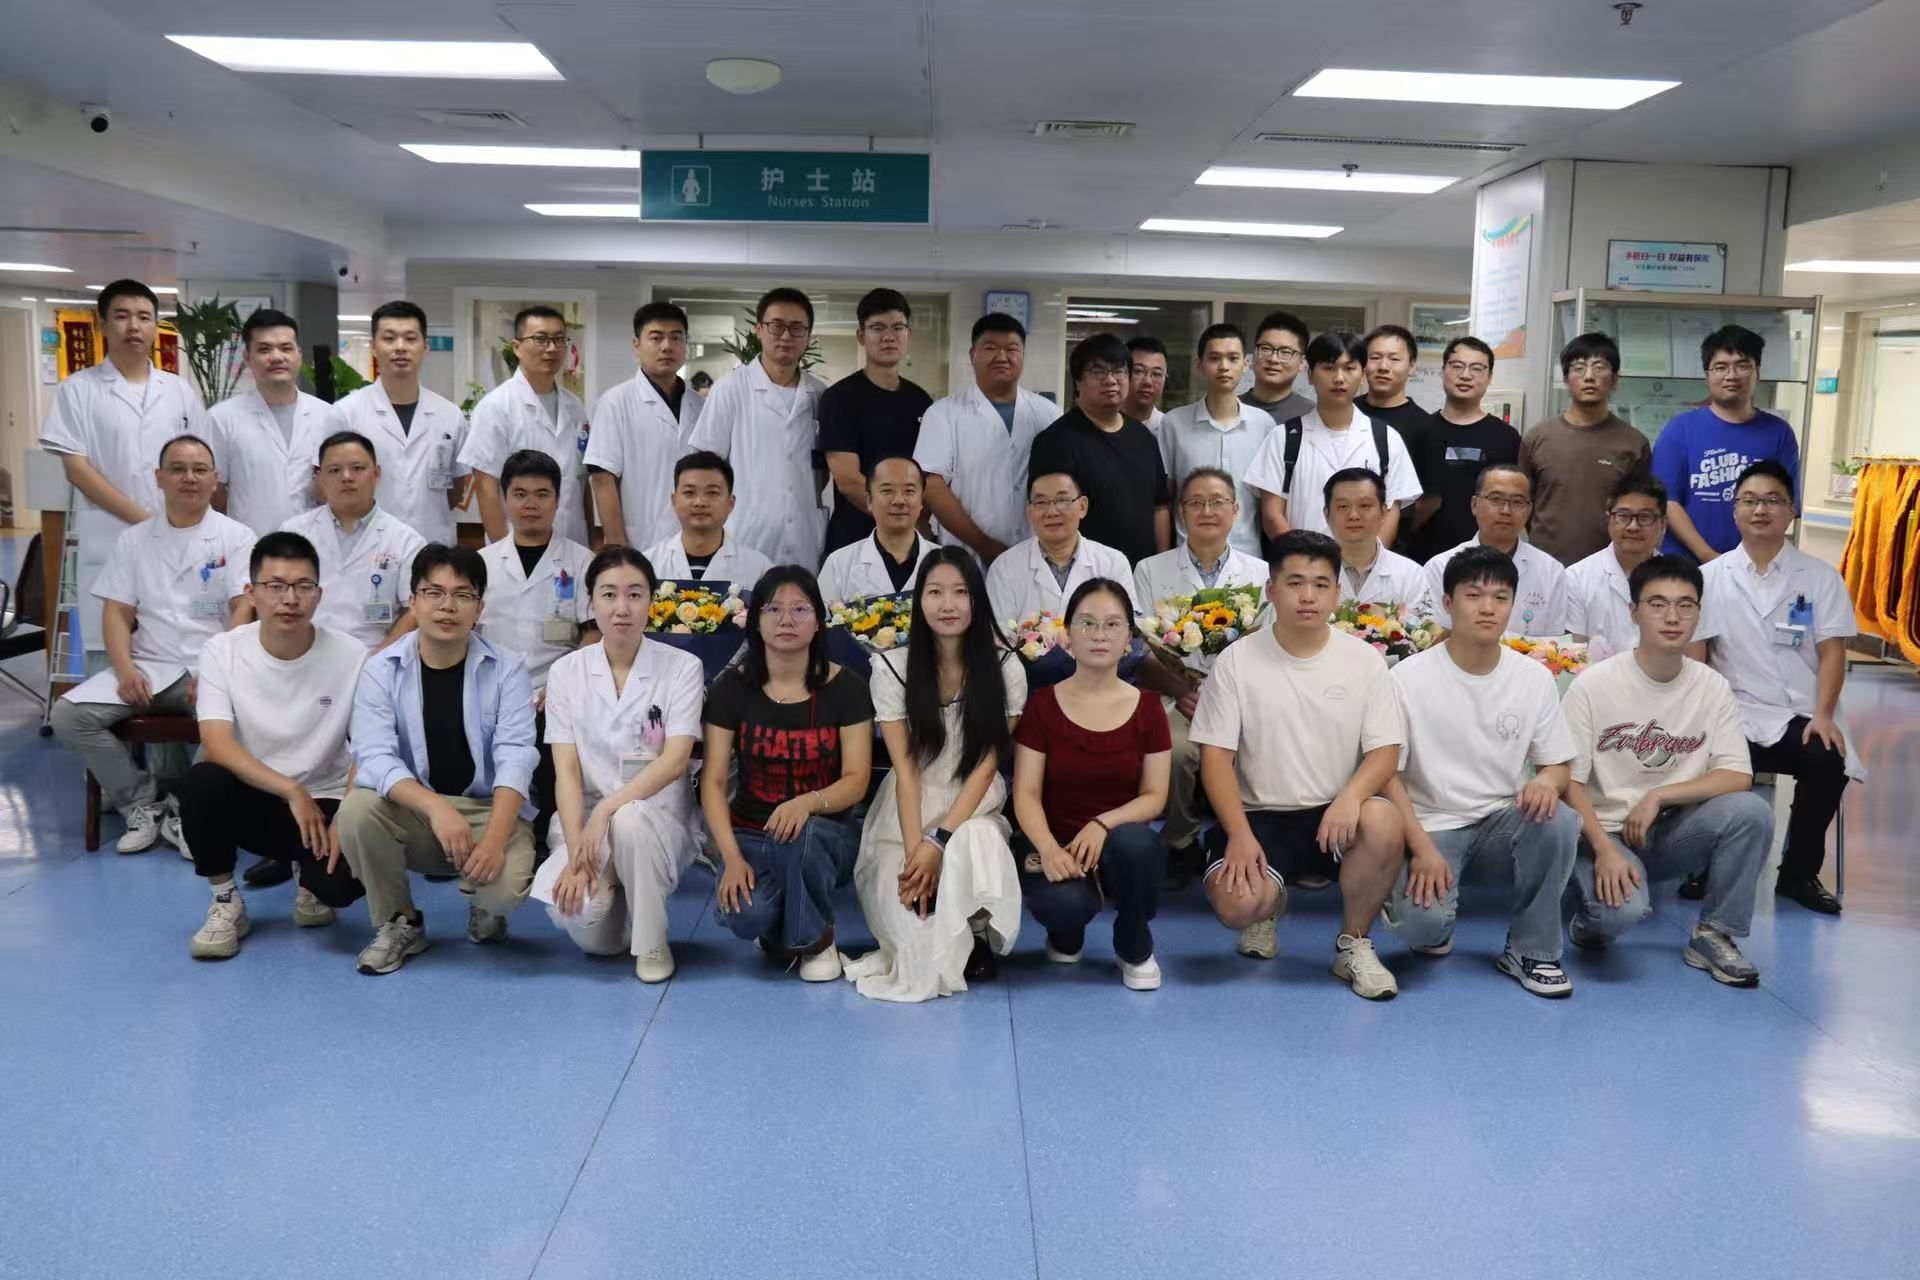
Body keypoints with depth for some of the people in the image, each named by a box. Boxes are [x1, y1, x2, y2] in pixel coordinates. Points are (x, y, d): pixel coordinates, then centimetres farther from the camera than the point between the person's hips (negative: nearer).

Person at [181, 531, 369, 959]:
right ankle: (226, 902, -6)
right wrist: (291, 791, -29)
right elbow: (217, 746, -19)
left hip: (324, 802, -1)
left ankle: (311, 885, 13)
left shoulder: (352, 656, -12)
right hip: (253, 798, 1)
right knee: (203, 781, -32)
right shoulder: (222, 651, -10)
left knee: (341, 881, -29)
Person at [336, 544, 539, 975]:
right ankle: (399, 922, -2)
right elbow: (375, 758, -18)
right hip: (411, 811, 2)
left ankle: (484, 908, 11)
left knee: (505, 884, -31)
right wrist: (437, 808, -37)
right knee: (356, 810, -29)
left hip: (490, 809, -2)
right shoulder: (381, 670, -6)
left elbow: (515, 758, -16)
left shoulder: (506, 669, -7)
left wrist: (495, 838, -33)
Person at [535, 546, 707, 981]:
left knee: (629, 821, -37)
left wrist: (608, 809, -26)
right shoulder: (566, 672, 1)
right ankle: (611, 897, 11)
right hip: (586, 816, 1)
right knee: (577, 911, -28)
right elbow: (566, 771, -6)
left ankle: (651, 942, -11)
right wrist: (576, 852, -19)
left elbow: (675, 762, -13)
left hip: (657, 817, -1)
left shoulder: (682, 668, -4)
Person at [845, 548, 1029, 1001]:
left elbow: (987, 765, -10)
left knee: (972, 846, -36)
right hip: (908, 812, 0)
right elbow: (905, 769, -10)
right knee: (904, 903, -28)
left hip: (974, 810, 0)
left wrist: (941, 841, -22)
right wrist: (914, 851, -22)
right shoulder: (891, 667, -7)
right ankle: (949, 949, 7)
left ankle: (972, 942, -6)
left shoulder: (1006, 668, -7)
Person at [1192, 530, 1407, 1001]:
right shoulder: (1236, 661, -3)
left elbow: (1385, 749, -3)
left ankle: (1353, 942, -6)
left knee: (1383, 822, -33)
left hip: (1336, 813, 1)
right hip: (1261, 815, -1)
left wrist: (1351, 796, -25)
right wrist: (1239, 833, -18)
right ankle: (1268, 904, 15)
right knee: (1234, 903, -27)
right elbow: (1216, 756, -4)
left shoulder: (1363, 659, 1)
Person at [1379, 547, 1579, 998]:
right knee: (1422, 923, -29)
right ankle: (1430, 922, 13)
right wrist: (1422, 847, -19)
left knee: (1560, 821, -30)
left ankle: (1529, 950, -8)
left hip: (1505, 818, 3)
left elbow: (1557, 764, 7)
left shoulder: (1535, 678, 0)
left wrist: (1547, 781, -19)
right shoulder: (1409, 678, -10)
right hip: (1432, 823, -3)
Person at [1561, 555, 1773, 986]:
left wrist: (1658, 796, -19)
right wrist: (1605, 850, -23)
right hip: (1604, 831, -4)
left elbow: (1738, 777, -7)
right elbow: (1569, 782, -12)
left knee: (1752, 811, -24)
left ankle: (1712, 934, -5)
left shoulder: (1713, 687, -2)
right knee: (1621, 910, -34)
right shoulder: (1592, 685, -12)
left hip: (1673, 831, 4)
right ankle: (1593, 915, 6)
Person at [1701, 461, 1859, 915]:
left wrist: (1822, 715, -12)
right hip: (1733, 714, 0)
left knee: (1828, 764, -31)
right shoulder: (1709, 578, 8)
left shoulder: (1820, 577, 9)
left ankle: (1799, 872, -6)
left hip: (1800, 716, 1)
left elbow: (1832, 652, 2)